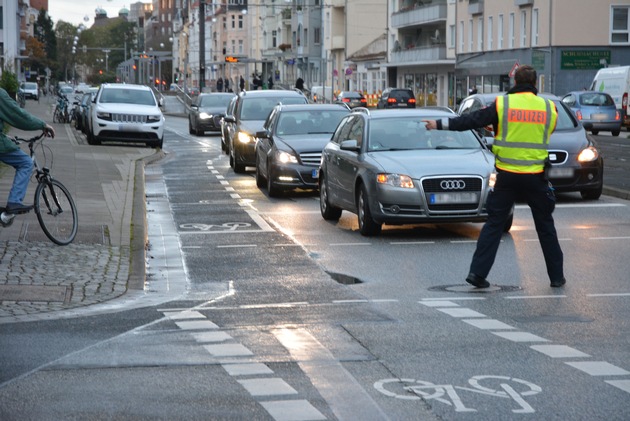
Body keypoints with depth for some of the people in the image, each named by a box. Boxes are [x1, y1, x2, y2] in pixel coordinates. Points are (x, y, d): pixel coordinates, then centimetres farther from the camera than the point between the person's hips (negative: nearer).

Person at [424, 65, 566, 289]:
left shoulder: (502, 104, -4)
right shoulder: (548, 108, 2)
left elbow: (471, 120, -3)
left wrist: (440, 124, 5)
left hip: (506, 176, -1)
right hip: (536, 177, 1)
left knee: (494, 224, 6)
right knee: (545, 226, 12)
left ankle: (477, 272, -1)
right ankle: (557, 276, 18)